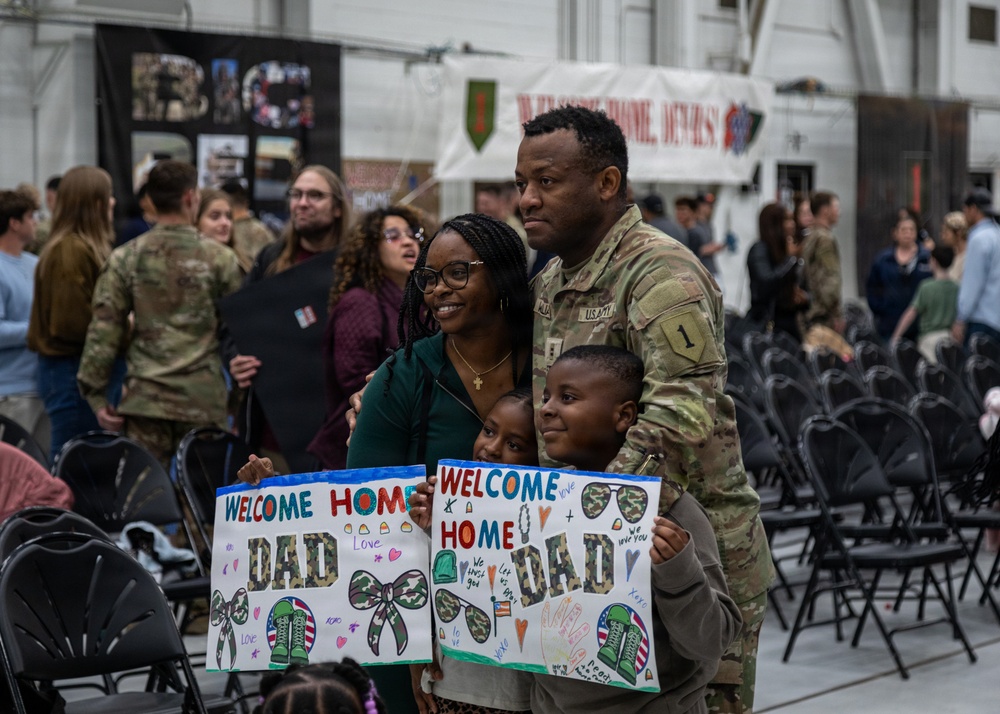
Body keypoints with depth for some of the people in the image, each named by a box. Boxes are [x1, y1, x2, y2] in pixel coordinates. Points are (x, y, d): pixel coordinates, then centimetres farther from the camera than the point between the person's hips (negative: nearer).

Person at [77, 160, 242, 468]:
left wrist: (96, 395, 3)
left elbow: (104, 330, -2)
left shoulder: (126, 258, 1)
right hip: (204, 400, -1)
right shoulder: (219, 258, 0)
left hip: (145, 399, 1)